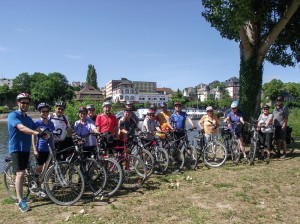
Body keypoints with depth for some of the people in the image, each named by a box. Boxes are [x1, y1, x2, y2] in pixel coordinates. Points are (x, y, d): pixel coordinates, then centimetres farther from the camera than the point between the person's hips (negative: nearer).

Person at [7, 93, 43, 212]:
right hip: (16, 149, -7)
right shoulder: (13, 115, -10)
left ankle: (19, 196, 24)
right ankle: (20, 200, -7)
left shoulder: (28, 118, 14)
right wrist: (35, 132, -42)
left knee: (22, 173, 13)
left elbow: (37, 129, 5)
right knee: (20, 173, -13)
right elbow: (21, 128, -28)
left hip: (26, 149, 7)